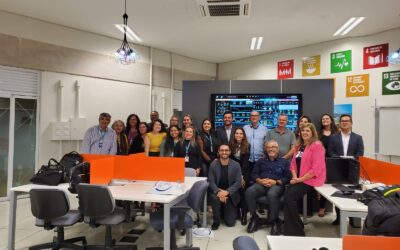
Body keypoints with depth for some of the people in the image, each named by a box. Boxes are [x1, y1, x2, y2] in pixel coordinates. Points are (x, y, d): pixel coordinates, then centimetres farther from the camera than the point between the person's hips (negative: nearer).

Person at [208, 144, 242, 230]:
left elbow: (238, 182, -10)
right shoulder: (213, 164, -4)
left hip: (230, 195, 0)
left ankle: (225, 211, 33)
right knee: (215, 197, -37)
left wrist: (227, 192, -25)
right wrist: (219, 191, -27)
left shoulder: (236, 165, -5)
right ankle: (216, 220, -8)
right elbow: (211, 182, -8)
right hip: (217, 192, 0)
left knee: (230, 223, -3)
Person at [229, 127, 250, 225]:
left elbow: (245, 162, -8)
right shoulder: (231, 145, 3)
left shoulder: (247, 146, -2)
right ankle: (236, 211, 4)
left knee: (242, 190, -17)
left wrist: (241, 175, -18)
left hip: (243, 171, -1)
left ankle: (244, 214, -10)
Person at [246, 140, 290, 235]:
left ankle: (274, 221, -17)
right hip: (261, 184, 3)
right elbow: (254, 174, 15)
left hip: (277, 185, -2)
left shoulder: (284, 162, 18)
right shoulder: (261, 161, 26)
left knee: (272, 194, -39)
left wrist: (276, 182, -11)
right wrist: (260, 180, -6)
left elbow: (287, 177, 5)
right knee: (249, 191, -31)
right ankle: (254, 217, -12)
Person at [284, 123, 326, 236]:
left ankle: (297, 231, -5)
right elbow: (294, 163, 13)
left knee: (290, 197, -21)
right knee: (286, 196, -16)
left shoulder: (317, 146, -10)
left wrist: (300, 179, -15)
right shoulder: (298, 146, 16)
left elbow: (316, 169, -17)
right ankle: (290, 229, -1)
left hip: (311, 180, -7)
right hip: (298, 179, 7)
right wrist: (294, 177, -5)